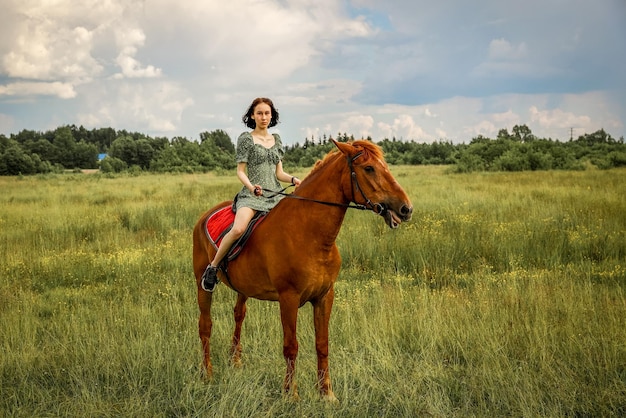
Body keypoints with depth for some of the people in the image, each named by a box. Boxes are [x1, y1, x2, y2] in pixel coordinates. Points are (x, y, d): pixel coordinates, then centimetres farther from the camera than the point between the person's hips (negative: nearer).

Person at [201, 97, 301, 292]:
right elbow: (240, 171, -2)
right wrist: (251, 187, -22)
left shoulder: (276, 139, 17)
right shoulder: (246, 139, 2)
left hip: (275, 195, 5)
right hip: (251, 195, -5)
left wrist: (293, 179, -7)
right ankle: (213, 267, -13)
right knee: (238, 229, -31)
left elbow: (279, 173, 15)